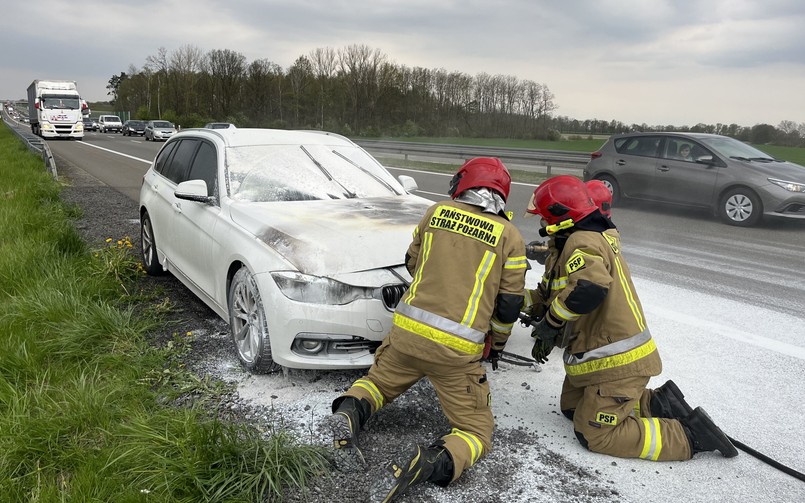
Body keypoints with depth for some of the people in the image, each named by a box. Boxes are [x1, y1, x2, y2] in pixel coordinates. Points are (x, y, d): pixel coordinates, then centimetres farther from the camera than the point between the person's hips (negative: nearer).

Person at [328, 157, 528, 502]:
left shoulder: (436, 212, 6)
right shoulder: (509, 235, 0)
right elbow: (509, 304, 3)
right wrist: (497, 343, 21)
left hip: (407, 330, 3)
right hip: (457, 349, -3)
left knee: (377, 381, 30)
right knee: (476, 429, 11)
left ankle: (350, 412, -2)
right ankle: (432, 463, -19)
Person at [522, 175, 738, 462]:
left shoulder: (582, 242, -19)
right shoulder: (594, 238, 15)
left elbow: (588, 289, -38)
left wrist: (551, 322, -23)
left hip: (615, 363, -10)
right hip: (598, 355, 10)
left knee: (594, 435, -4)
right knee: (572, 407, 20)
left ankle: (689, 436, 0)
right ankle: (654, 403, 16)